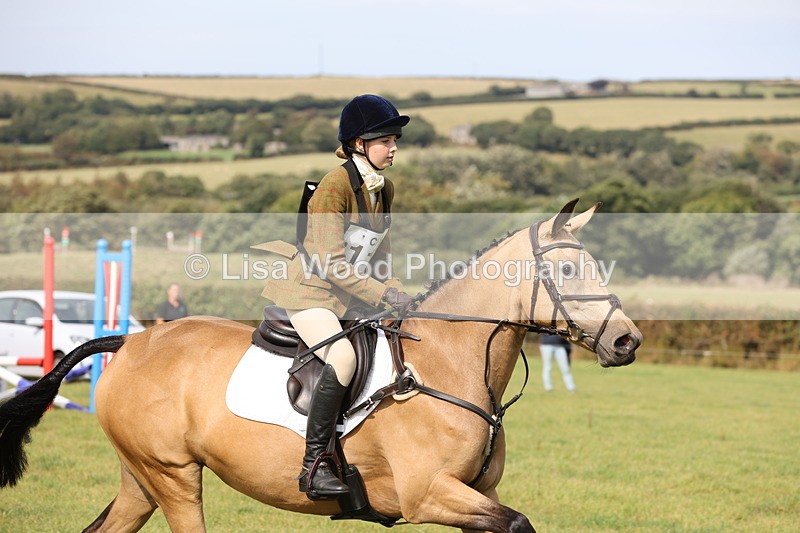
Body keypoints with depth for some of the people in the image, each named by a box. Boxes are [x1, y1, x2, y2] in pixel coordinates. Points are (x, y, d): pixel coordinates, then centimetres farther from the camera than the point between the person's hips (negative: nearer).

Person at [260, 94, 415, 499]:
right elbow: (331, 264, -22)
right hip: (309, 292, -9)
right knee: (344, 356, -32)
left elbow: (380, 254, 18)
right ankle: (313, 466, -29)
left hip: (352, 296, 9)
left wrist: (397, 292, 2)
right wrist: (383, 295, -24)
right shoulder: (335, 186, -19)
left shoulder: (385, 189, 7)